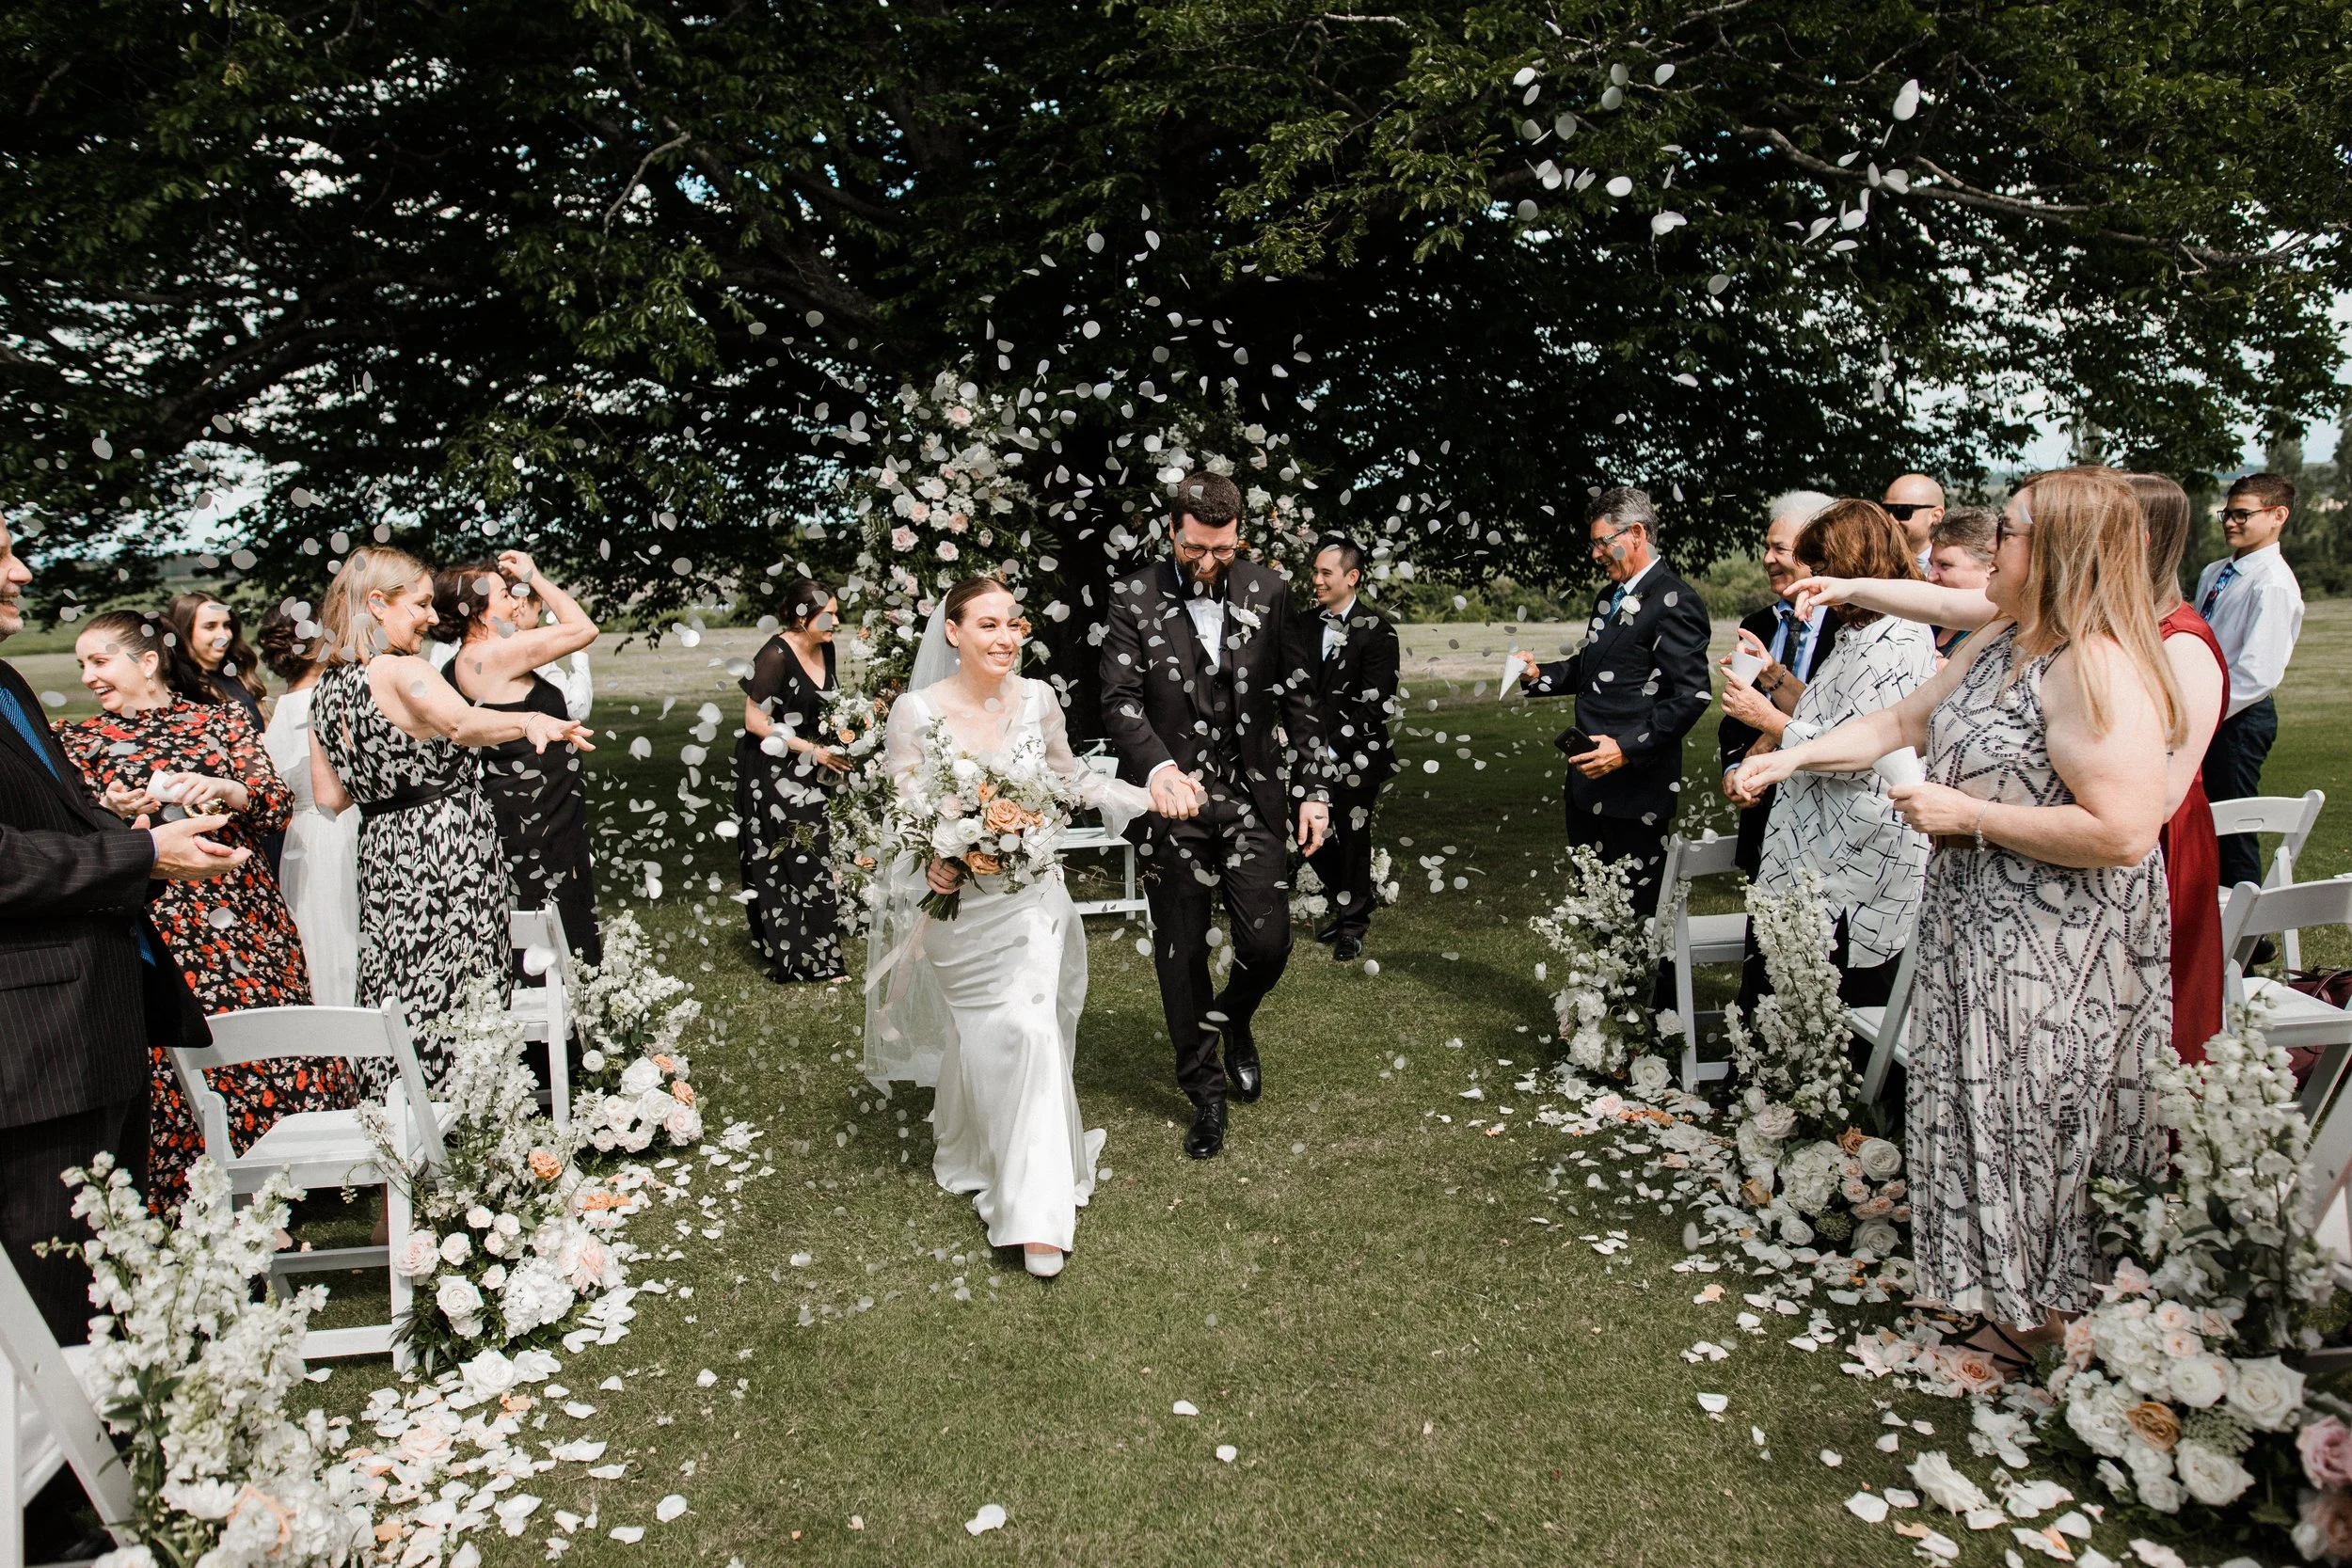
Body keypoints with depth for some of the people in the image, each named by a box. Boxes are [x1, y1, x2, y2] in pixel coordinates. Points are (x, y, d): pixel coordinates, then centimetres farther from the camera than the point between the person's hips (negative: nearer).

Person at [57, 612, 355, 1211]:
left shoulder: (222, 718, 10)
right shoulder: (80, 741, 13)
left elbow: (279, 802, 3)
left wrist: (223, 789, -16)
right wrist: (110, 811, -11)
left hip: (243, 918, 0)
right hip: (150, 929, 0)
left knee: (271, 1049, -1)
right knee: (174, 1064, -4)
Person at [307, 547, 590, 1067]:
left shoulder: (326, 688, 11)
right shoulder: (403, 671, -13)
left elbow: (330, 797, 14)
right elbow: (462, 724, -35)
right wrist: (528, 721, -44)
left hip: (381, 859, 8)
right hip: (447, 853, -8)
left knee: (402, 1013, 12)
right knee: (464, 1018, -1)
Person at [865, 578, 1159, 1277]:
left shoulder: (1036, 699, -3)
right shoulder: (917, 712, -12)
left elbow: (1071, 778, 12)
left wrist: (1150, 797, 5)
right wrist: (932, 861, -25)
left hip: (1030, 897, 2)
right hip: (957, 900, -2)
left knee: (1030, 1029, 0)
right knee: (978, 1035, 3)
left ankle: (1034, 1211, 17)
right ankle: (975, 1156, 25)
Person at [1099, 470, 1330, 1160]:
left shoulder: (1269, 591, 2)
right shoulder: (1133, 598, -4)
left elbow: (1299, 696, 6)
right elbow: (1120, 701, -12)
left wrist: (1314, 789, 2)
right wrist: (1158, 769, -30)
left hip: (1252, 799, 1)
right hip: (1171, 802, -1)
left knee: (1268, 944, -1)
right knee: (1181, 955, 8)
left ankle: (1235, 1018, 35)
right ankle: (1205, 1091, 26)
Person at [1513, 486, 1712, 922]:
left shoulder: (1675, 602, -13)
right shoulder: (1609, 598, 16)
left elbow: (1692, 694, -18)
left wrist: (1627, 749, -23)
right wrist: (1538, 674, 9)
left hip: (1635, 785, -9)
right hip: (1589, 777, 9)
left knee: (1634, 914, 1)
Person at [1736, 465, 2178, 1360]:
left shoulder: (2098, 667, -23)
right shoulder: (2002, 645, 8)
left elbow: (2122, 832, -30)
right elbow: (1905, 720, 18)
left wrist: (1967, 815, -22)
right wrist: (1792, 756, 9)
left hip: (2055, 951, -9)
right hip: (1979, 932, 9)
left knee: (2028, 1126, 6)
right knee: (1984, 1113, 19)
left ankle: (2035, 1321, 26)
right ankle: (2000, 1294, 37)